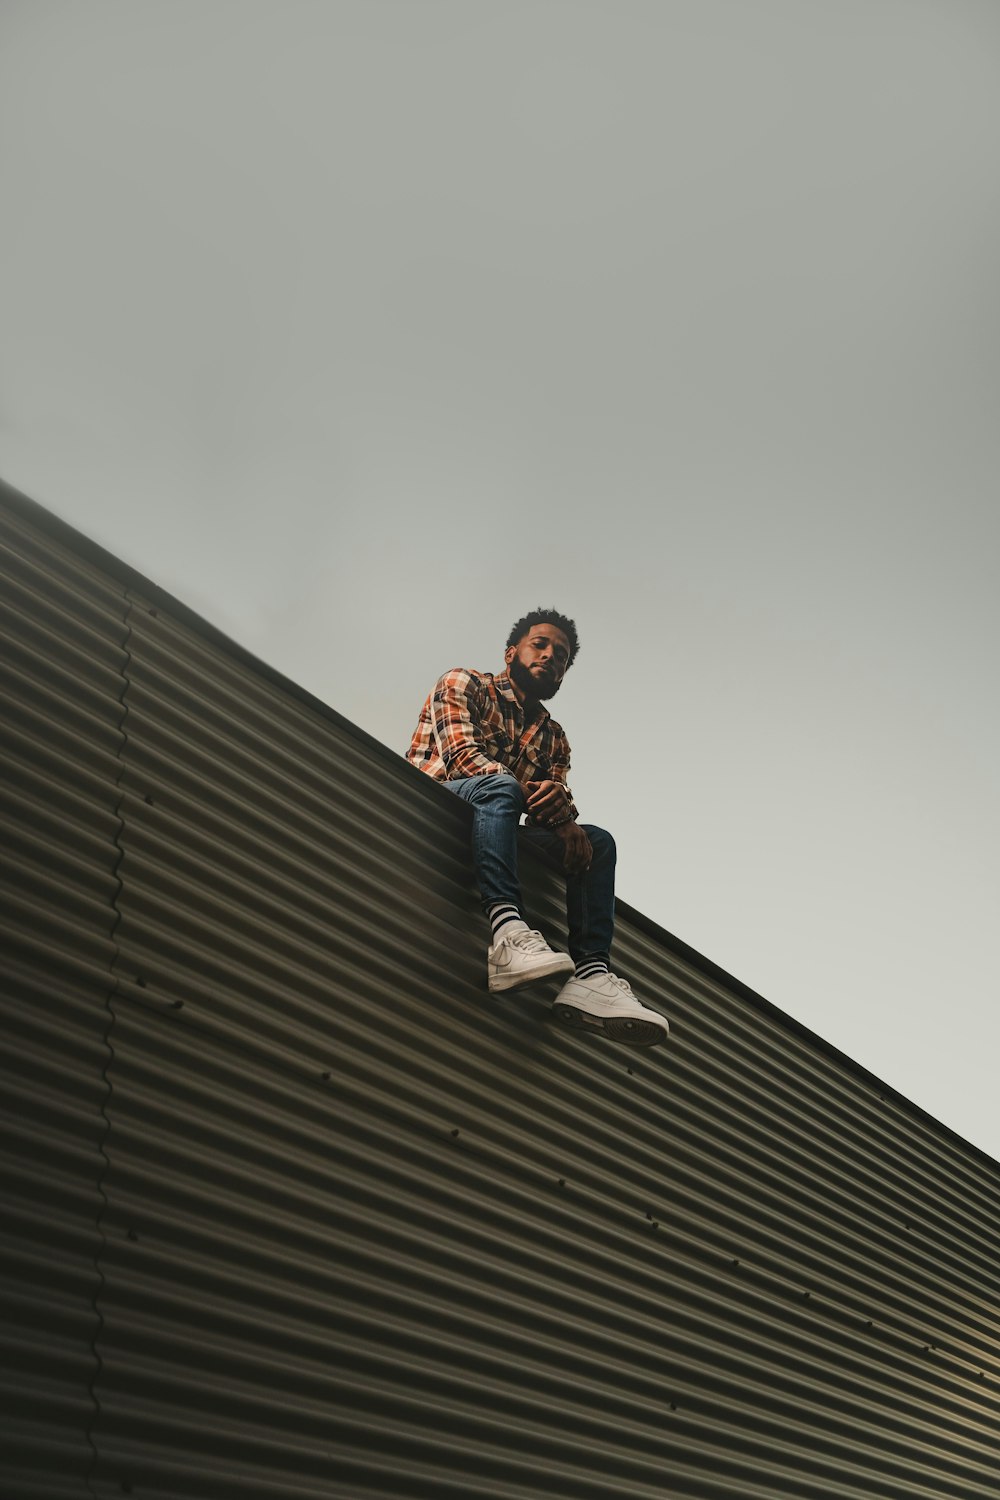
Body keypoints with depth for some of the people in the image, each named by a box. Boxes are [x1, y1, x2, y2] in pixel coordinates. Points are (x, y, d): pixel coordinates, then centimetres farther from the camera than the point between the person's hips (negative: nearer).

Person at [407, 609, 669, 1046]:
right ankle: (509, 932, -55)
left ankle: (591, 975, -29)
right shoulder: (463, 684, 8)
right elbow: (462, 753, -11)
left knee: (597, 841, -8)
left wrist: (565, 818, -16)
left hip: (489, 829, 6)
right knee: (499, 786, -33)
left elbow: (554, 804, 11)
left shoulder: (554, 737, 24)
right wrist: (530, 792, -27)